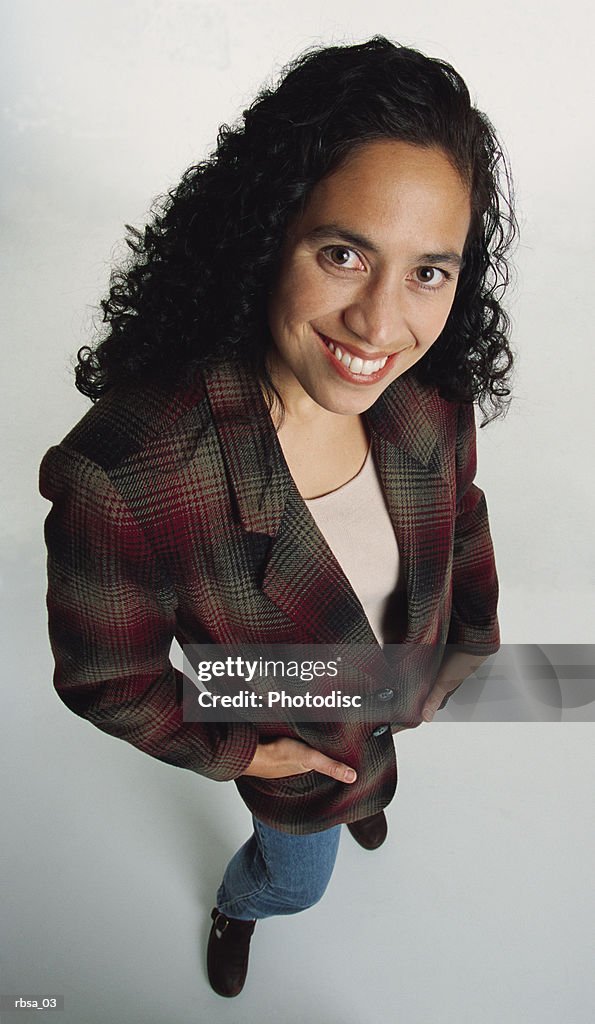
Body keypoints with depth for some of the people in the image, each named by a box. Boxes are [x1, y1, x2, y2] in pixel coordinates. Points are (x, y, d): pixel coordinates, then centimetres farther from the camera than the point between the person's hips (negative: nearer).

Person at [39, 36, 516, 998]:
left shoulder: (431, 397, -27)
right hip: (298, 754, -4)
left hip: (402, 702, 5)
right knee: (295, 875, 29)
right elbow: (109, 682, -25)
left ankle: (362, 800, 80)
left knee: (374, 774, 40)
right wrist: (239, 749, -14)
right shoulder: (125, 478, -44)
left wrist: (472, 644, 1)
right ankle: (239, 906, 68)